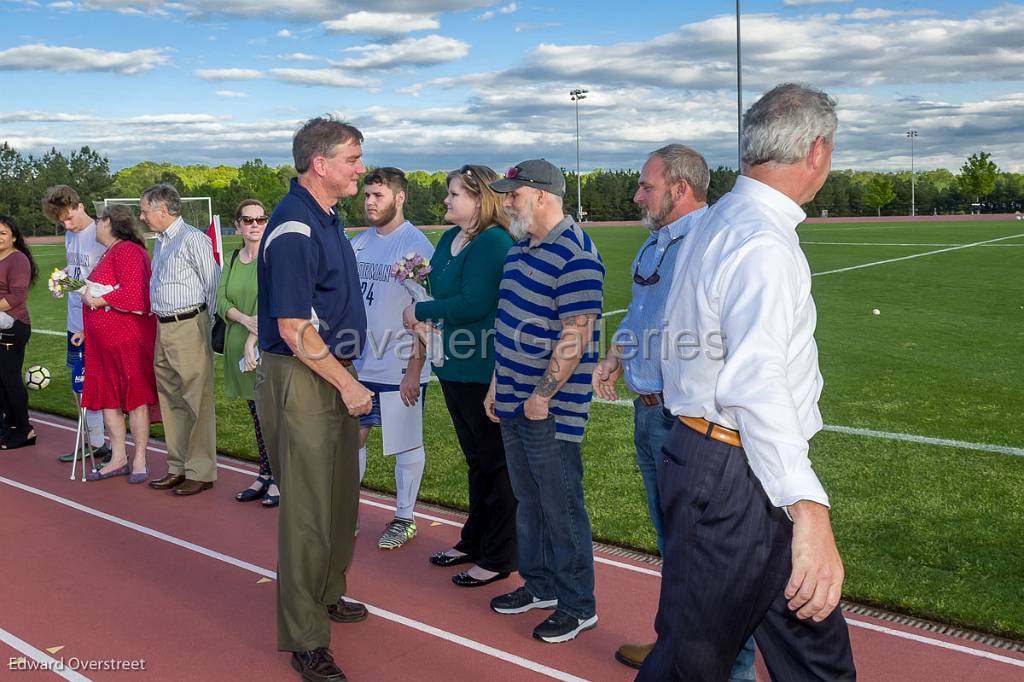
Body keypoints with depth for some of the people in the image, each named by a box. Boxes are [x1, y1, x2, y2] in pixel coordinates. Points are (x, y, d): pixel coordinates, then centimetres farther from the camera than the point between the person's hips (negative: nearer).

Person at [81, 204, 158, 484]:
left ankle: (139, 460, 7)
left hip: (128, 338, -10)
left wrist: (96, 300, -14)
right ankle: (118, 459, 18)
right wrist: (88, 293, 9)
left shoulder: (128, 251, -13)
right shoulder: (110, 252, 18)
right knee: (107, 397, 10)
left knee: (135, 397, -1)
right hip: (103, 340, 10)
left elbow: (133, 294, -24)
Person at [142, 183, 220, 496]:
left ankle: (200, 472, 5)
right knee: (171, 400, 14)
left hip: (189, 327, -9)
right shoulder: (160, 242, 17)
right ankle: (178, 467, 25)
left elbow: (213, 284, -11)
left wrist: (208, 325, -9)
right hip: (164, 328, 9)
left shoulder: (193, 239, -11)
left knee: (196, 401, -3)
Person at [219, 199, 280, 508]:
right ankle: (265, 475, 22)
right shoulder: (232, 259, 13)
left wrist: (253, 341, -20)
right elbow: (221, 300, 4)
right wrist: (245, 319, -15)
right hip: (238, 345, 6)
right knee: (257, 414, 13)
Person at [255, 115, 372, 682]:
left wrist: (348, 378, 18)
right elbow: (293, 329, -23)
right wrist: (348, 384, -15)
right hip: (301, 381, -10)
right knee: (308, 510, -1)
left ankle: (326, 595, 40)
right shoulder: (293, 229, -20)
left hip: (334, 376, 10)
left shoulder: (326, 217, 11)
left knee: (341, 500, 21)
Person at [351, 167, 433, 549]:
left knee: (407, 443, 8)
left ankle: (404, 519, 22)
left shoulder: (416, 246, -11)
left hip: (401, 369, -6)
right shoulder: (358, 243, 8)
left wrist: (414, 369, -16)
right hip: (358, 364, 6)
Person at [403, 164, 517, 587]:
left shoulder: (493, 243, -17)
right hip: (455, 367, 10)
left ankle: (498, 559, 14)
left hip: (483, 371, -9)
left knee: (495, 462, 2)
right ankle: (473, 541, 34)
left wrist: (421, 311, -13)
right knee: (475, 458, 20)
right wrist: (431, 320, -3)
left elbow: (474, 303, -24)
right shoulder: (451, 238, 12)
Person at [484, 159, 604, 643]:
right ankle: (539, 585, 35)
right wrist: (497, 384, 17)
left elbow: (574, 338, -22)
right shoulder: (519, 248, 12)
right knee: (528, 501, 19)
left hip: (548, 409, -9)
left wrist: (542, 396, -19)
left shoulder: (575, 255, -18)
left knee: (561, 507, 2)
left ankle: (578, 605, 18)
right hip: (514, 403, 9)